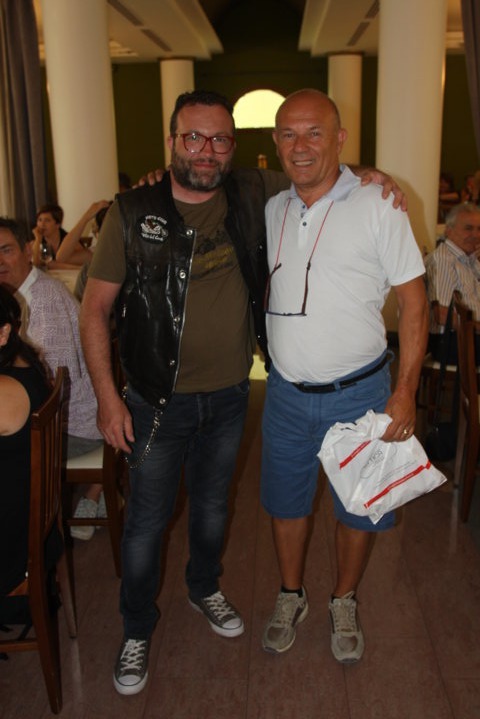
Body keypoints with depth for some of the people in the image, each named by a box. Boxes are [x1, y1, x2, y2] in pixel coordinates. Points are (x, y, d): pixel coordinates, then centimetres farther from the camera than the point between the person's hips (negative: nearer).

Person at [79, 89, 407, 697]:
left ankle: (204, 589, 50)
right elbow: (95, 308, -8)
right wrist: (107, 397, -12)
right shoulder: (132, 213, -11)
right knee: (147, 519, 8)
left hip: (229, 396, 3)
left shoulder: (253, 196, -3)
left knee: (213, 504, 22)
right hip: (159, 400, -3)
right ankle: (136, 629, 33)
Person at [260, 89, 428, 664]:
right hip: (286, 393, 4)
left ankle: (344, 603, 39)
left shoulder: (377, 206, -10)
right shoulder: (269, 212, 3)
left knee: (358, 505, 14)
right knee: (285, 501, 17)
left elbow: (413, 299, -8)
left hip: (358, 392, -3)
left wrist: (405, 392, -14)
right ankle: (291, 596, 42)